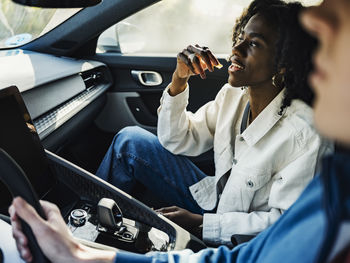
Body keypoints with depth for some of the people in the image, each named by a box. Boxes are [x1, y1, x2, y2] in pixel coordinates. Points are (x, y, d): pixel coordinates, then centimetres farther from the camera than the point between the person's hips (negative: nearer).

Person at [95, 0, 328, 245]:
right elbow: (176, 141, -1)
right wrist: (179, 79, -15)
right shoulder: (233, 95, -5)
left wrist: (201, 224, -23)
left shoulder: (303, 133, -26)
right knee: (130, 140, -5)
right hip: (215, 201, 6)